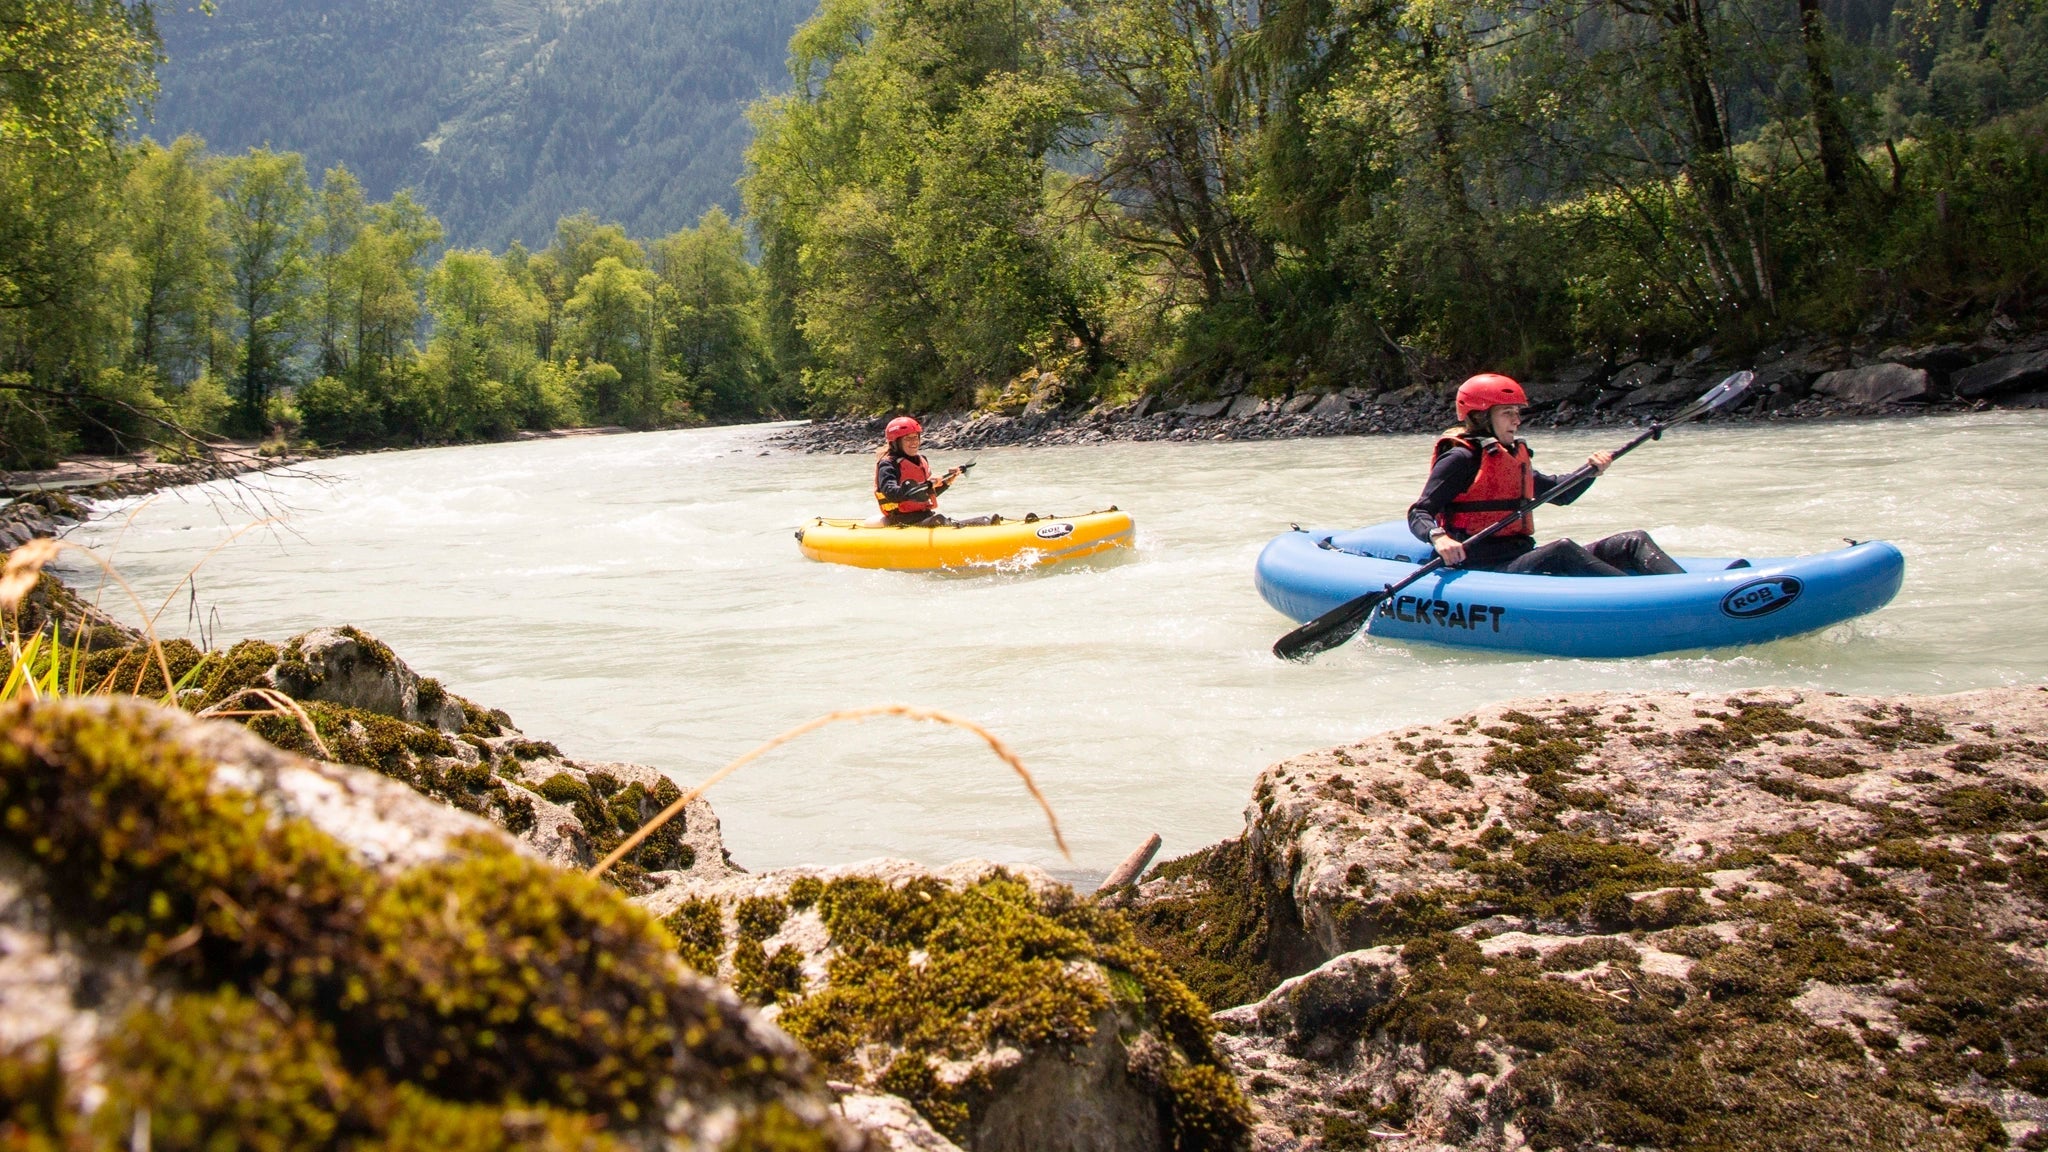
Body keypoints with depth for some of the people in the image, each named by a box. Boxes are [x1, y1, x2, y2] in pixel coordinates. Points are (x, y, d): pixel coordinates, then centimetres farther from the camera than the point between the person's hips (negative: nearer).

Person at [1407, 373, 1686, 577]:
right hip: (1486, 570, -9)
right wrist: (1438, 537, -34)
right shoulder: (1461, 458, -5)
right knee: (1563, 549, -36)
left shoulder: (1514, 457, 22)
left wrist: (1591, 470, 11)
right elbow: (1419, 513, -12)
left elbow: (1560, 492, 31)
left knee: (1634, 542, -4)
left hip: (1522, 559, 9)